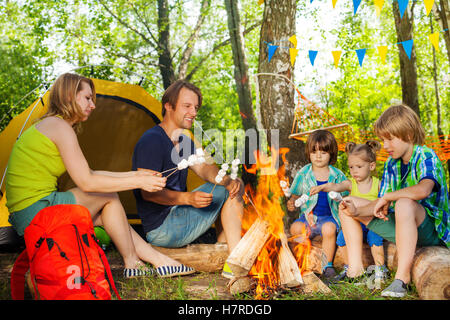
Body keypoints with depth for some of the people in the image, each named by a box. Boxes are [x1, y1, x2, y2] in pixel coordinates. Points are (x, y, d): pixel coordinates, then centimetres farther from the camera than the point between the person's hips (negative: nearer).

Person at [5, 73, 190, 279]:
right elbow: (86, 182, -19)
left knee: (106, 216, 9)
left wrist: (133, 174, 13)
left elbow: (88, 174, 17)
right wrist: (138, 182, -15)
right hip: (36, 212, -9)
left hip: (24, 216, 9)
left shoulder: (44, 126, 18)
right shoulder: (60, 126, -14)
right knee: (109, 196, -4)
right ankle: (131, 264, 6)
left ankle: (158, 259, 8)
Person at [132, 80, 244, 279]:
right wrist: (188, 198, -34)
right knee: (226, 194, -12)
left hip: (176, 215, 10)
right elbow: (148, 191, -22)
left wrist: (227, 180, -20)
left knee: (234, 188, 11)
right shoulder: (151, 140, -17)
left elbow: (204, 168, 2)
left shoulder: (184, 141, 14)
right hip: (161, 229, -10)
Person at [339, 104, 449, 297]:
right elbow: (381, 206, 3)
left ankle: (403, 276, -33)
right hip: (401, 226, 8)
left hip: (430, 229, -8)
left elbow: (423, 190, -38)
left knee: (404, 204, -41)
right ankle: (355, 268, -3)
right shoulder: (391, 164, 6)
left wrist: (386, 197, -24)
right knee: (347, 205, 3)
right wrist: (356, 211, -16)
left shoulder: (426, 156, -15)